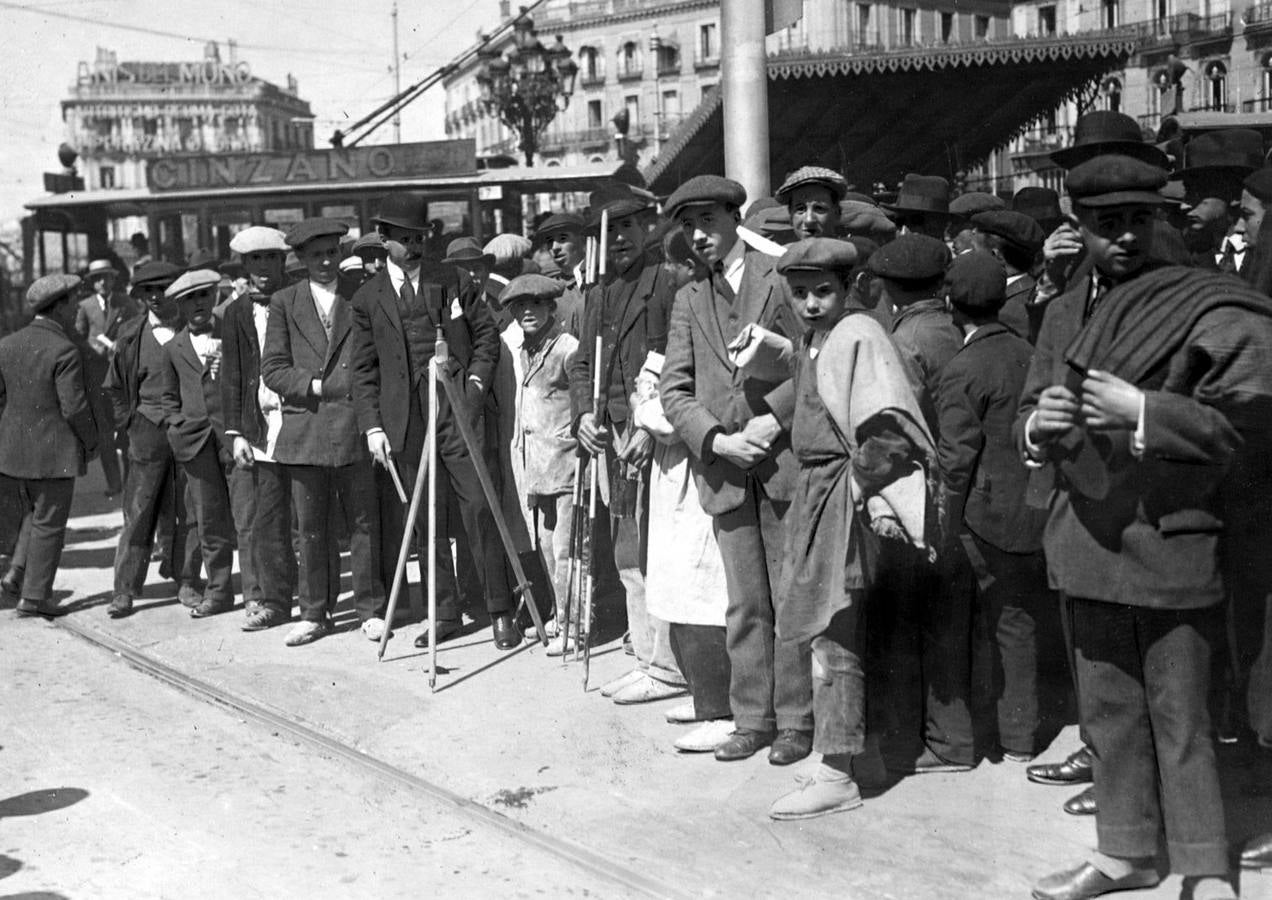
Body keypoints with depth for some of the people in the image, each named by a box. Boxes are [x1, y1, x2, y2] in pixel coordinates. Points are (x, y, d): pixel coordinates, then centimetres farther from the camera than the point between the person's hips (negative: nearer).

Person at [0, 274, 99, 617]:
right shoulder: (64, 351, -16)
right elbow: (74, 408, -17)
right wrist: (90, 441, -2)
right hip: (55, 450, -6)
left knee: (34, 515, 24)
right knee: (49, 523, 3)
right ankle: (35, 595, 6)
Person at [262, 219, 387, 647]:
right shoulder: (284, 303, 9)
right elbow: (272, 369, 4)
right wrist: (316, 386, -9)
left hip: (355, 427, -1)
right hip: (304, 430, 1)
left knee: (364, 524, 3)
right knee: (311, 529, 6)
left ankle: (371, 610, 14)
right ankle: (314, 614, 17)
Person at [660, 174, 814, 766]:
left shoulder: (780, 278, 3)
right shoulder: (689, 301, 15)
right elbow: (673, 390, 8)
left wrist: (775, 421, -12)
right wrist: (718, 441, -7)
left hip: (783, 459, -3)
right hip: (723, 467, 3)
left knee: (791, 599, 1)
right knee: (744, 604, 7)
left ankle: (795, 721, 11)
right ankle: (752, 719, 16)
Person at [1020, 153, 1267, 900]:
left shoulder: (1205, 307, -9)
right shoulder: (1064, 319, 10)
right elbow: (1029, 414, 13)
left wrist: (1141, 411, -22)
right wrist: (1038, 424, -10)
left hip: (1173, 538, -6)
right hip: (1090, 534, 6)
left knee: (1180, 715, 1)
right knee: (1108, 707, 15)